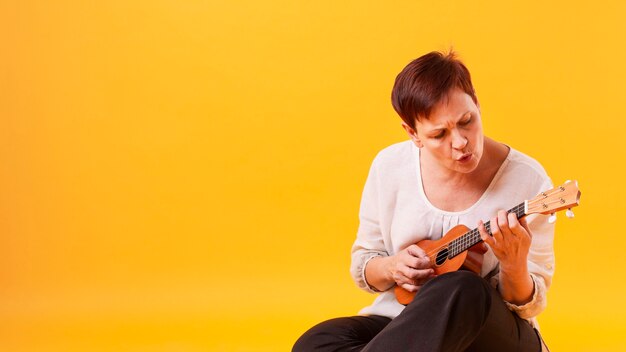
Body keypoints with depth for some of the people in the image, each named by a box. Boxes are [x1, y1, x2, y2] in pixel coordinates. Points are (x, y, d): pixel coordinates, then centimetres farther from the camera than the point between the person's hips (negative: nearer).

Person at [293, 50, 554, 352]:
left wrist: (514, 266, -28)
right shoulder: (389, 167, -3)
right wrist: (390, 268, -13)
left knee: (462, 291, -38)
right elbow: (362, 264, 10)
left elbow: (529, 304, -5)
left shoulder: (527, 181, -11)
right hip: (401, 325, 3)